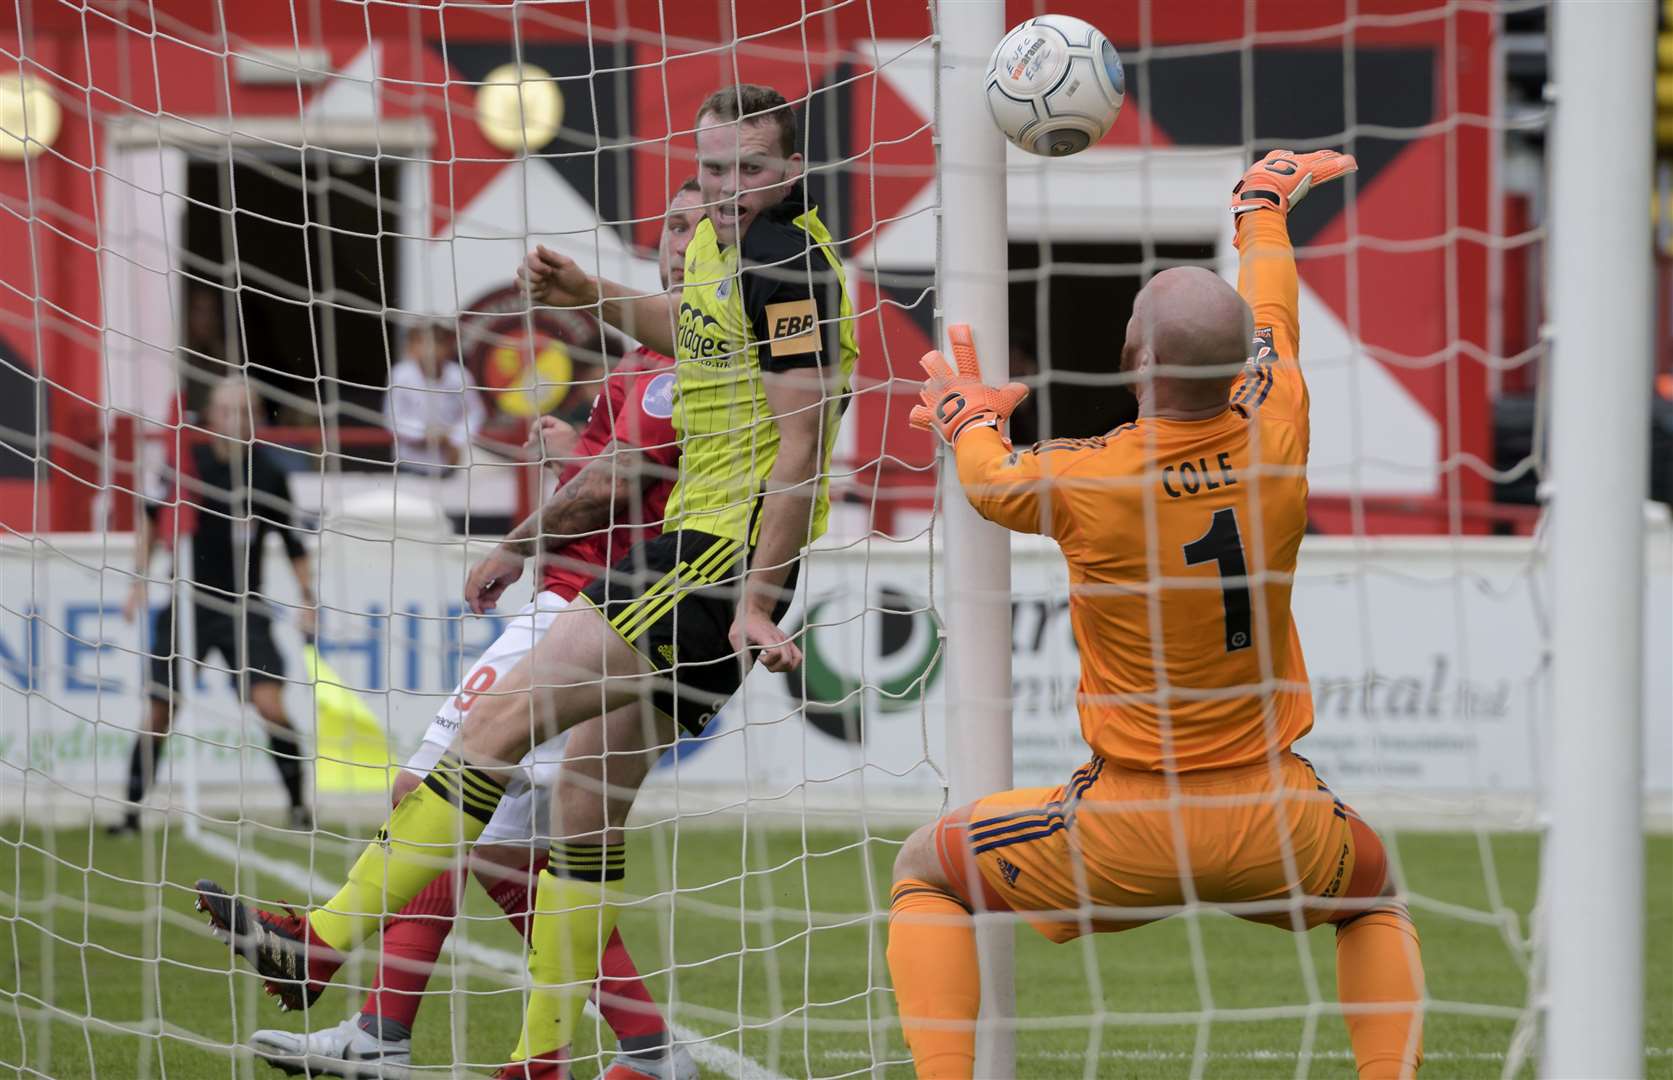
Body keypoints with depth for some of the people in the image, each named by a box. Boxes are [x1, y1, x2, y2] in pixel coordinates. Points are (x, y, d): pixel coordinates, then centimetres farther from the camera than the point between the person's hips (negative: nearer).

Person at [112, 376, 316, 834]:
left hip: (242, 607, -1)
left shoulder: (266, 474, -5)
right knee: (159, 711, -2)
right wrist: (141, 579, 7)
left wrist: (308, 600, -2)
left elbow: (294, 543, 4)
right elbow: (151, 519, 12)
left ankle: (298, 804, -1)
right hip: (186, 603, 1)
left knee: (270, 704, -15)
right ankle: (131, 810, 10)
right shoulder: (185, 463, -3)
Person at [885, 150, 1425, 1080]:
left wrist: (969, 413, 34)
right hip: (1273, 825, 3)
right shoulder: (1275, 443, -8)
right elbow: (1269, 317, 15)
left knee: (928, 871, 19)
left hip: (1128, 832, -3)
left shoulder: (1082, 481, -15)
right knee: (1376, 895, 34)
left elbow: (986, 477, 11)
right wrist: (1264, 203, 35)